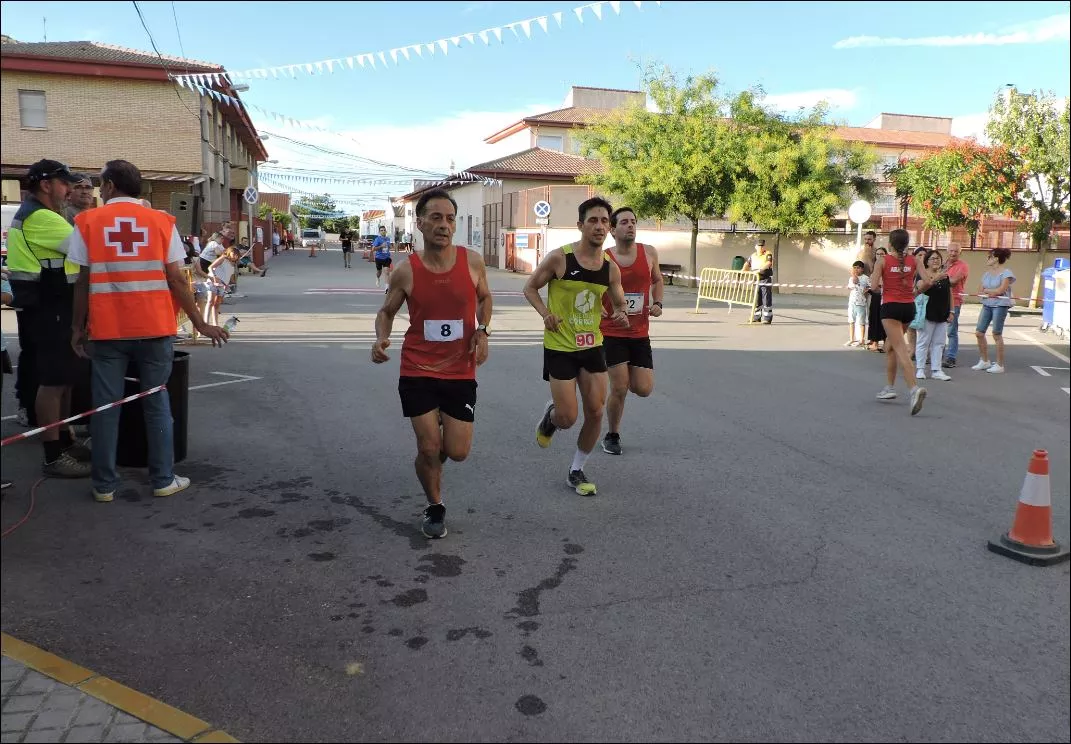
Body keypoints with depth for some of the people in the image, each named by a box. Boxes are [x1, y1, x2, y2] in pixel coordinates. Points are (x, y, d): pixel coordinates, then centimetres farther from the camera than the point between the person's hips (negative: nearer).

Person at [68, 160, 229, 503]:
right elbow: (176, 279, 0)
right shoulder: (161, 221, 3)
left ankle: (104, 485, 14)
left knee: (106, 407, 8)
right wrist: (200, 324, 6)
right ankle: (163, 480, 14)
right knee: (156, 403, 10)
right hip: (154, 327, 0)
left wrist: (78, 326, 11)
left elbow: (84, 280, 1)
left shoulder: (88, 222, 3)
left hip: (107, 329, 0)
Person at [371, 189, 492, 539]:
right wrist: (381, 338, -15)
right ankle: (435, 507, 27)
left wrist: (482, 331, -4)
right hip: (418, 371, -1)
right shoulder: (406, 272, -9)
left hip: (461, 371, 1)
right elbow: (386, 312, 6)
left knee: (457, 452, 3)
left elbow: (484, 298, 13)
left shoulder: (472, 261, -6)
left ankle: (439, 444, 42)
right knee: (428, 448, -1)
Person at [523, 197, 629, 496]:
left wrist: (621, 314, -12)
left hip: (592, 347, 4)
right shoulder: (559, 258, -13)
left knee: (596, 412, 2)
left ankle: (577, 471, 21)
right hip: (559, 347, -4)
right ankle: (550, 415, 34)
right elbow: (530, 288, -2)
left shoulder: (611, 268, 0)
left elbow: (619, 304, 12)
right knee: (567, 418, -5)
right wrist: (545, 313, -19)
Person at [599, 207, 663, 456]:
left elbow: (657, 280, 17)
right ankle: (612, 436, 17)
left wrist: (658, 303, 0)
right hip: (611, 333, -3)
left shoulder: (649, 253, 0)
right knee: (619, 389, -6)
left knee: (644, 389, -1)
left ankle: (627, 378, 35)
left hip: (640, 334, 3)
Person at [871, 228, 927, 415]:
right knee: (891, 345, 22)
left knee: (900, 349, -11)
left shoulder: (883, 261, -5)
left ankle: (915, 388, -29)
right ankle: (890, 387, 27)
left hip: (890, 307, -5)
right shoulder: (913, 260, 5)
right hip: (909, 307, 5)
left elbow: (874, 286, -11)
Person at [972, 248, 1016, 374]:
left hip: (1000, 305, -7)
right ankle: (984, 361, 19)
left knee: (997, 334, -4)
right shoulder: (987, 273, 13)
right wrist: (991, 293, -9)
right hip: (987, 305, 7)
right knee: (979, 332, 4)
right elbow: (982, 291, 9)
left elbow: (1000, 290, -16)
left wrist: (987, 290, -2)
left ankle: (1000, 365, 5)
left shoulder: (1006, 273, -7)